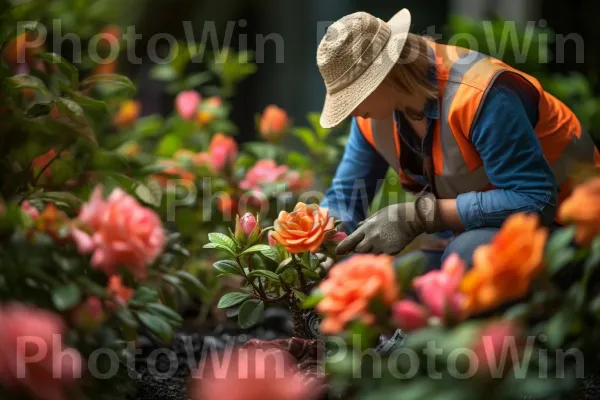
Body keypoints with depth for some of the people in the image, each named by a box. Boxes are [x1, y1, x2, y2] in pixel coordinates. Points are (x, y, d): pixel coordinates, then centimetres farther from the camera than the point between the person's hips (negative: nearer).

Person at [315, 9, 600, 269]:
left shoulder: (479, 93, -31)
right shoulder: (375, 109, -5)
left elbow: (534, 201, -33)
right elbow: (345, 198, 5)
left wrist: (419, 215, -33)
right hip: (474, 230, 7)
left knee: (467, 254, -38)